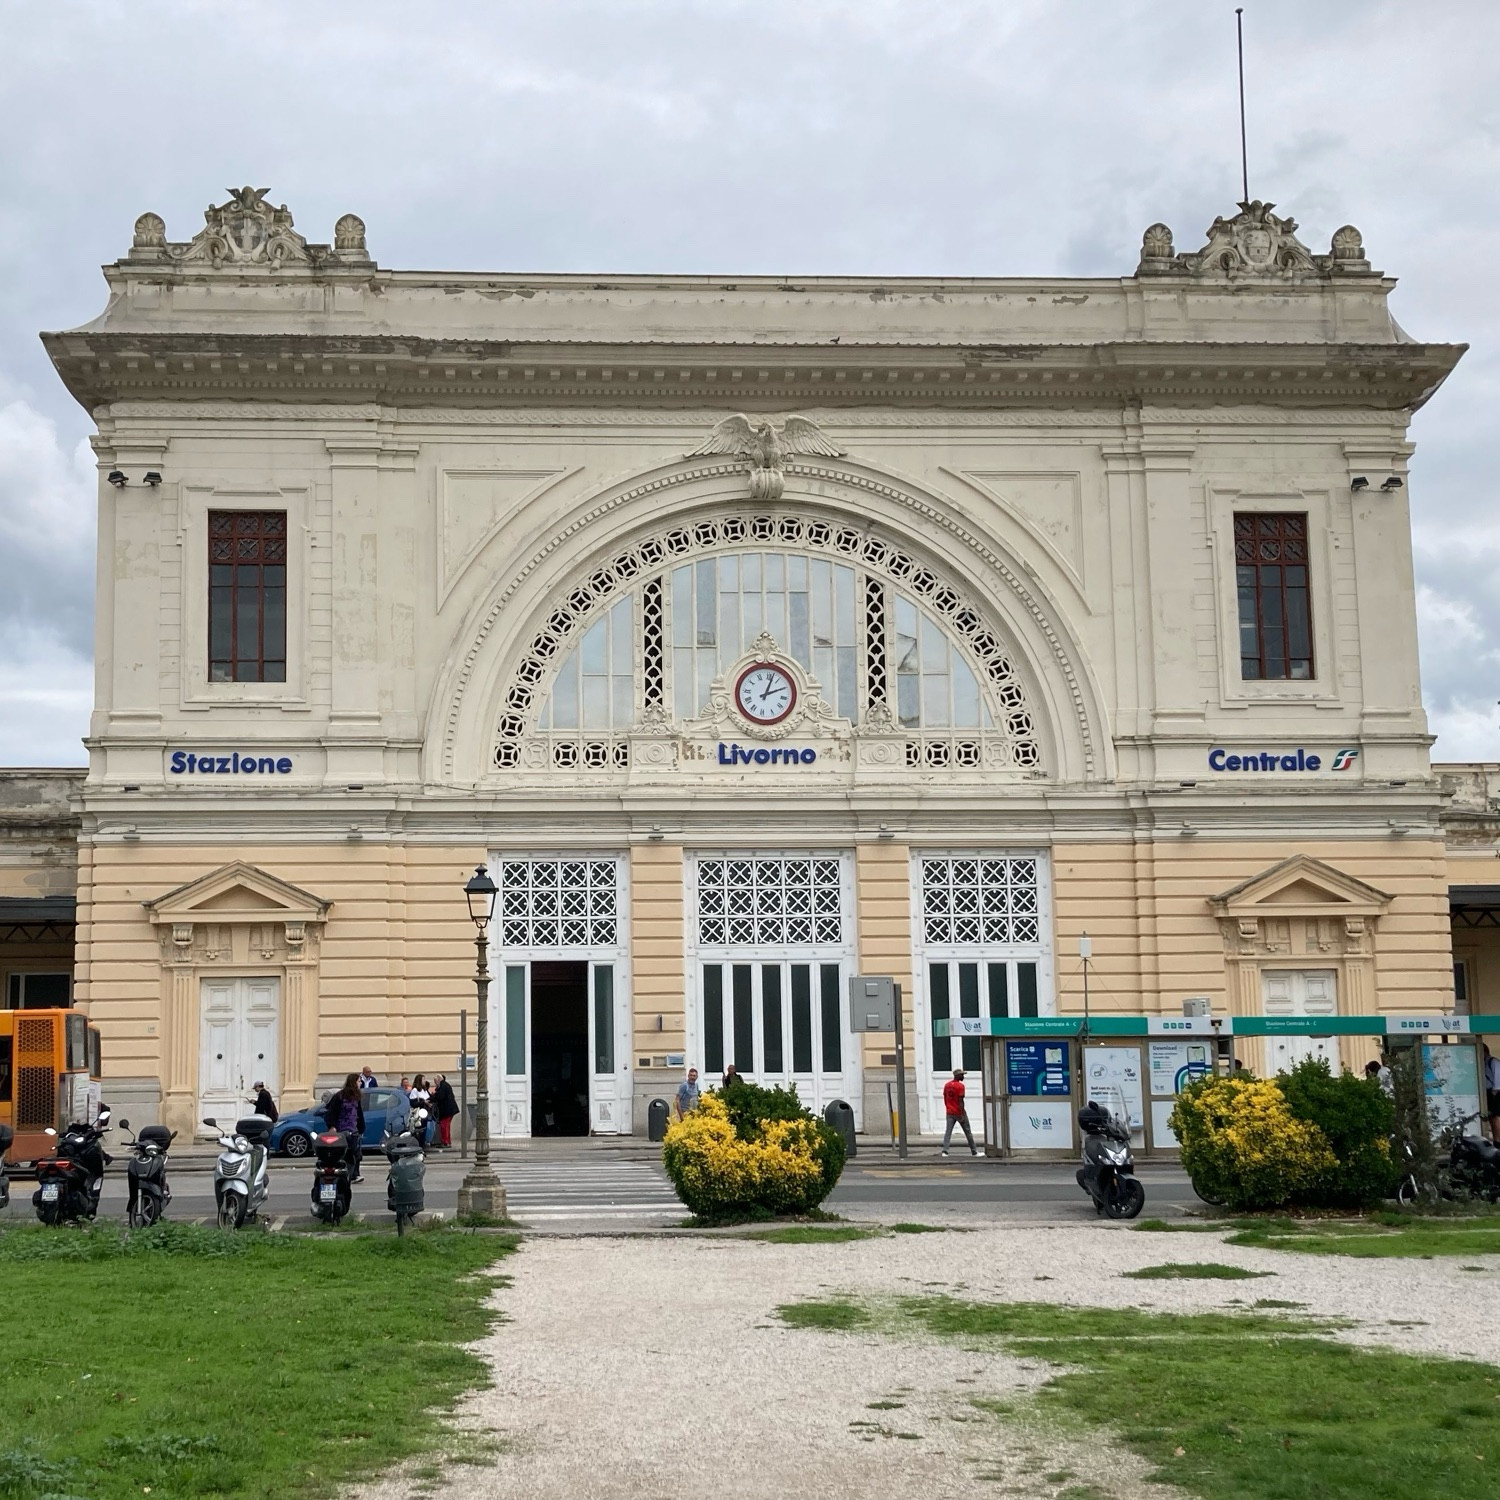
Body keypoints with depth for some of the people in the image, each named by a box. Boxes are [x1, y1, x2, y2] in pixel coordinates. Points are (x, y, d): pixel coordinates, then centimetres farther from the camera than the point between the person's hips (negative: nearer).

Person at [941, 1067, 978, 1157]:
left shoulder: (946, 1085, 7)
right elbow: (961, 1101, -18)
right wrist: (962, 1114, -18)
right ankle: (974, 1152, 14)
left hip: (950, 1113, 5)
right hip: (959, 1112, -5)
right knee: (968, 1132, 7)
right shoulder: (960, 1086, -13)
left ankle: (944, 1151, -13)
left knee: (948, 1132, 1)